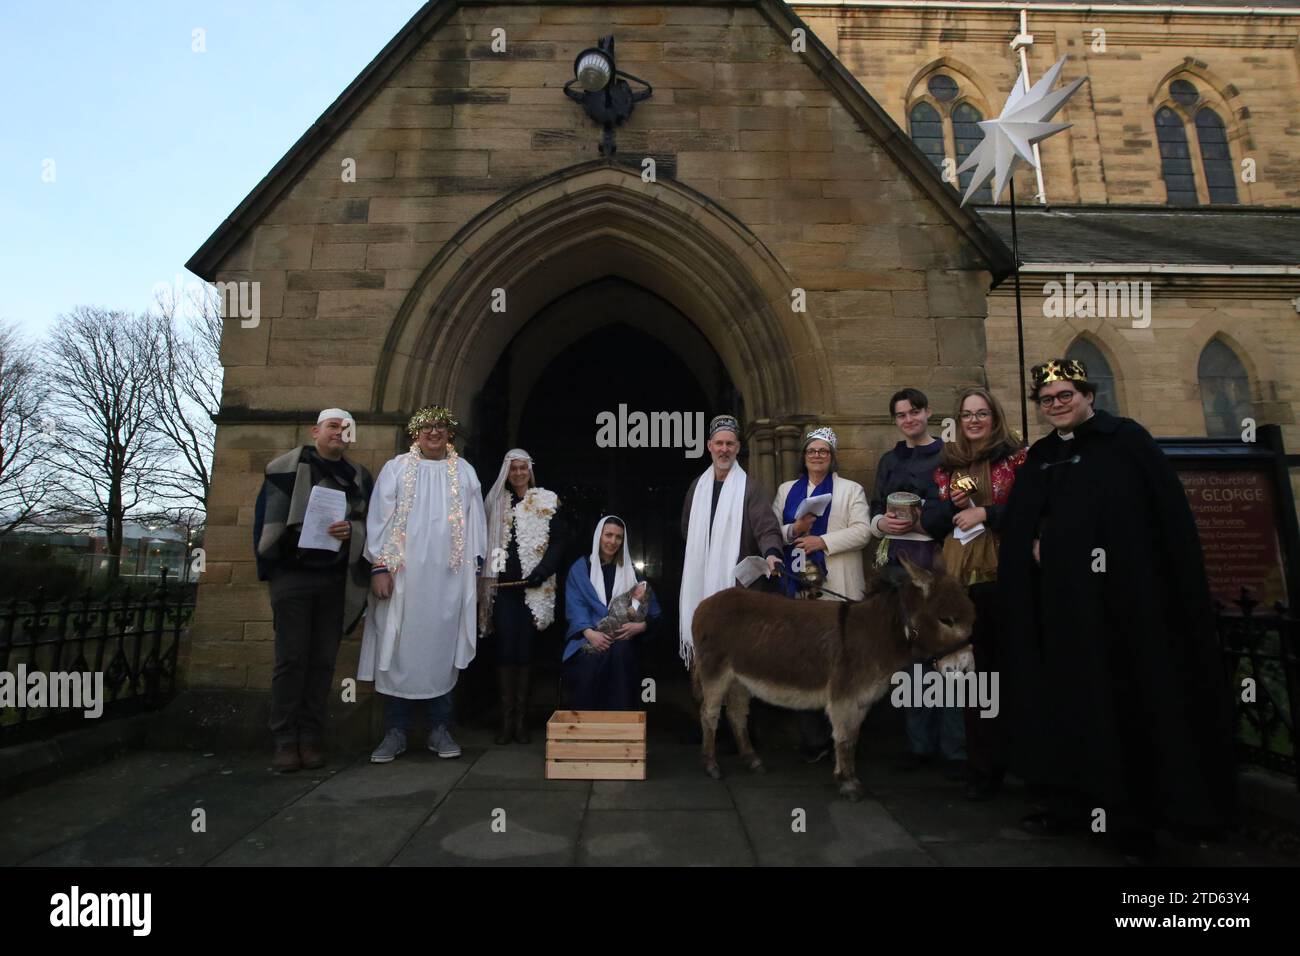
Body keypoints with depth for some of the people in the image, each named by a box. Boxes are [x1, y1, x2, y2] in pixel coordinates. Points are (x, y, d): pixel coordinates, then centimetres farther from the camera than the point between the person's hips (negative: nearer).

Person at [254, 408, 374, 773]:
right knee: (291, 658, -1)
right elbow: (267, 517, 4)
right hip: (291, 576, -2)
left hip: (335, 580, 3)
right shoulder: (285, 467, 5)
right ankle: (284, 740, 7)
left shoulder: (359, 477, 12)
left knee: (323, 660, 4)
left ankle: (311, 738, 12)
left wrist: (351, 530, -10)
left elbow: (371, 522, 11)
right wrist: (267, 566, -1)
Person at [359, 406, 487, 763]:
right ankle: (395, 731, 10)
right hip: (402, 573, -1)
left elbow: (475, 520, 10)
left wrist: (476, 567, 4)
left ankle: (440, 728, 13)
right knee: (398, 647, 0)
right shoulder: (396, 468, 7)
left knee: (443, 647, 3)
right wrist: (379, 567, -7)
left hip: (448, 574, 1)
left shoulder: (464, 472, 12)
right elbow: (379, 518, 2)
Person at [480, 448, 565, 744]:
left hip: (533, 588, -1)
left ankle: (522, 717, 8)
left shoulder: (546, 501, 6)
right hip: (503, 586, 1)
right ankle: (507, 717, 4)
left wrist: (542, 570, -12)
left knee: (525, 650, 0)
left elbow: (558, 542, 2)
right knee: (506, 649, -2)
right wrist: (486, 573, 0)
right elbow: (485, 540, 12)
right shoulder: (495, 501, 12)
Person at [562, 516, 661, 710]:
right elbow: (575, 606, -2)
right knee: (589, 660, -35)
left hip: (622, 638, 1)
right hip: (589, 638, -1)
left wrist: (641, 626, -14)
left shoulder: (631, 571, 16)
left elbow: (653, 609, 9)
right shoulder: (580, 568, 10)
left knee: (620, 652, -34)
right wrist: (589, 632, -21)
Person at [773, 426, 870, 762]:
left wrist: (823, 541, -15)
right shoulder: (786, 490, 18)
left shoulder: (851, 489, 9)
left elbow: (862, 530, -4)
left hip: (836, 589, -3)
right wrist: (794, 530, -8)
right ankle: (812, 740, 14)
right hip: (798, 586, 3)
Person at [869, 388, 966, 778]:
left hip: (938, 561, -4)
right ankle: (918, 742, 18)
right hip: (900, 563, 5)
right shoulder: (889, 461, 16)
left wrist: (923, 520, -17)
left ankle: (955, 748, 6)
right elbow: (875, 512, 16)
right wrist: (882, 523, -4)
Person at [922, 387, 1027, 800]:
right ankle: (984, 766, 18)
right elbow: (930, 520, 10)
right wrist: (954, 504, -7)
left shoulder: (1015, 457, 1)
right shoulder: (948, 464, 14)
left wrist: (985, 512, -14)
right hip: (962, 579, 4)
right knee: (974, 673, 7)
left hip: (1004, 577, -3)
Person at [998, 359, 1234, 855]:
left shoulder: (1127, 440, -2)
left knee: (1131, 696, 3)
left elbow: (1167, 512, -9)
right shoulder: (1040, 456, 12)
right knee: (1070, 695, 10)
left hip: (1124, 593, -5)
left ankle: (1137, 812, 17)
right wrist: (1036, 543, -6)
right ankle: (1072, 796, 22)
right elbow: (1018, 524, 13)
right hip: (1063, 598, 5)